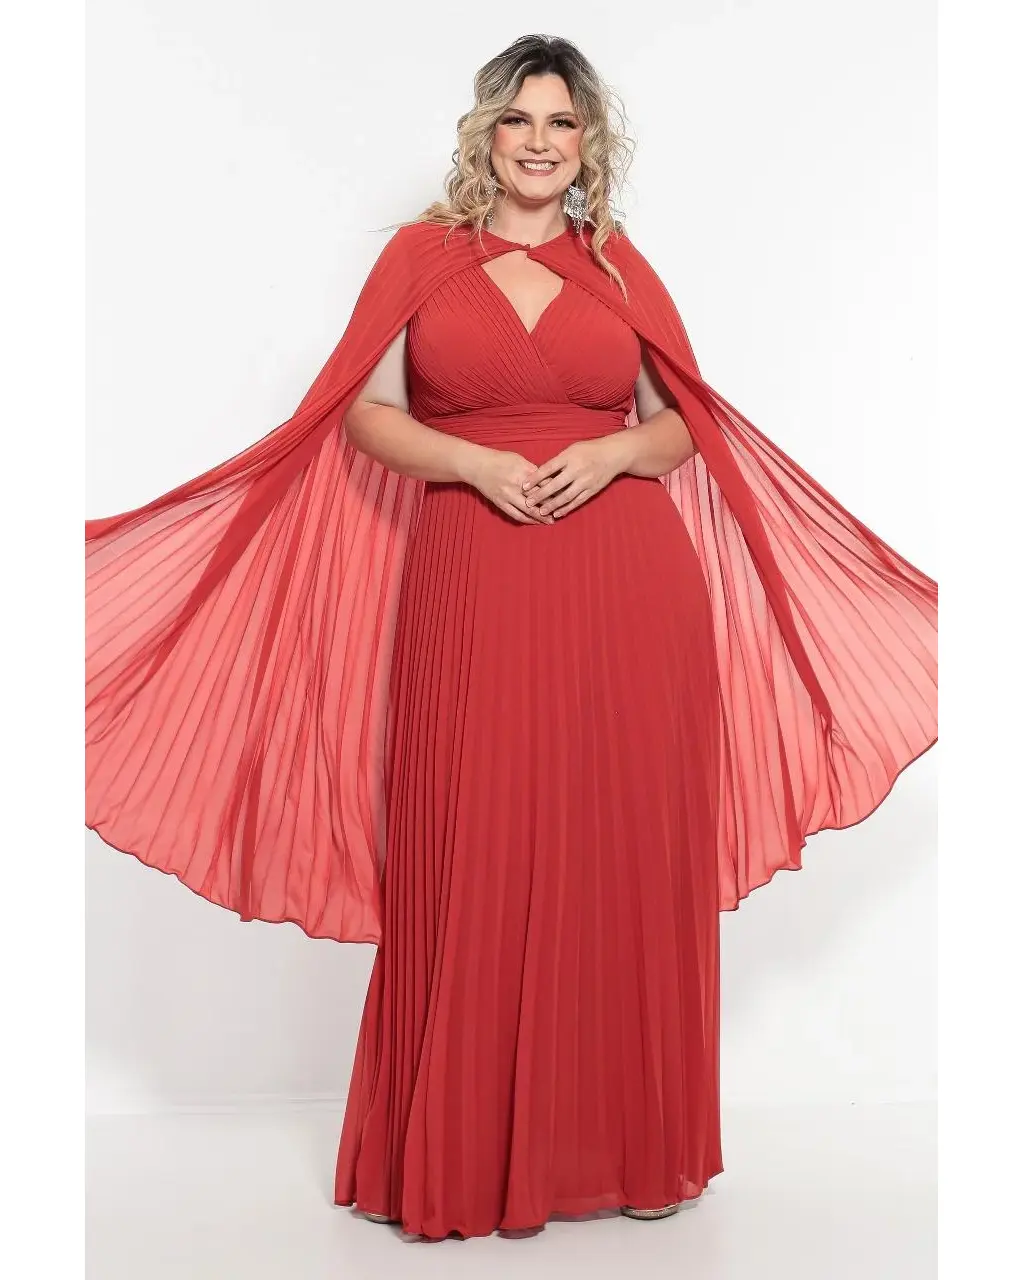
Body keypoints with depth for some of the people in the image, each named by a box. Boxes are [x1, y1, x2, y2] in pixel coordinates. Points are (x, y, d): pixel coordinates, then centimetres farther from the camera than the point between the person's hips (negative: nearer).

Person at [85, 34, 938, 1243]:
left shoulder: (619, 266, 12)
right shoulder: (421, 254, 8)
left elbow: (684, 424, 13)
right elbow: (365, 413, 3)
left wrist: (611, 455, -7)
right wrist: (476, 463, -12)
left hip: (627, 589, 2)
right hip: (473, 591, -1)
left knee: (623, 858, 4)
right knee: (474, 865, 0)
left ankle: (627, 1137, 20)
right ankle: (463, 1151, 17)